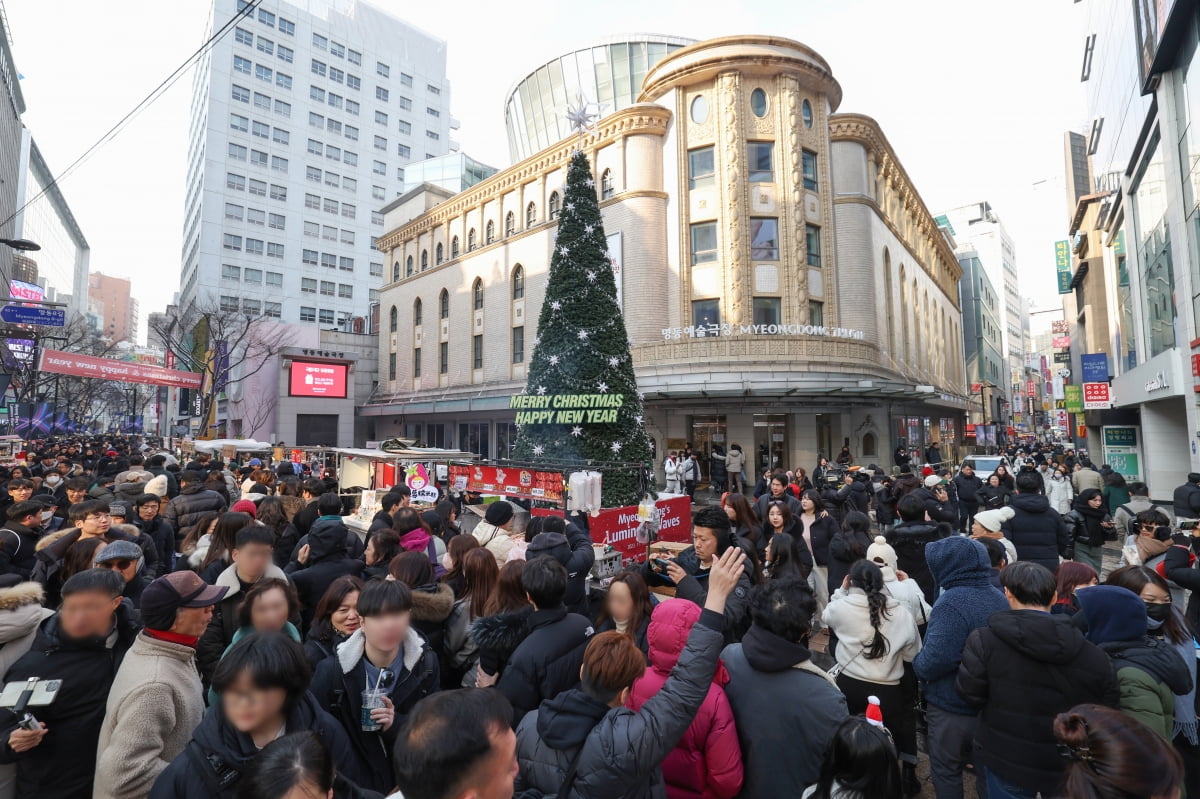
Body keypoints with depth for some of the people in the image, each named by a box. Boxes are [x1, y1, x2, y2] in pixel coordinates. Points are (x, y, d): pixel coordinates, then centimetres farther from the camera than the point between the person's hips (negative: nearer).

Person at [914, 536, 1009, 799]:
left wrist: (917, 665, -14)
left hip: (951, 707, -7)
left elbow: (936, 658, -34)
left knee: (946, 770, 13)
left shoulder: (951, 603, -27)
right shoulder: (1000, 598, 0)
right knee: (986, 770, 23)